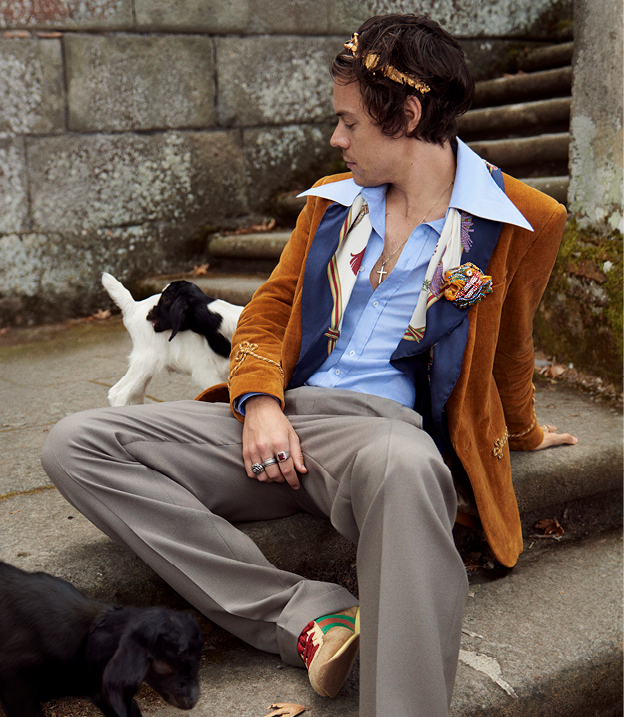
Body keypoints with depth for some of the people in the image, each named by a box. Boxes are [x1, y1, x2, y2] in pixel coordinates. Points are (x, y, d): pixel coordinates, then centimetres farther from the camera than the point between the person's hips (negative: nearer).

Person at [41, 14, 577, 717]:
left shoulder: (521, 220, 5)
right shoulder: (332, 200, 19)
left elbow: (507, 352, 20)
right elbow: (269, 309, 18)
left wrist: (522, 433, 34)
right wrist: (259, 402, -2)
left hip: (387, 426, -5)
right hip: (281, 422, 6)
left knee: (403, 463, -44)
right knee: (75, 444, -16)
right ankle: (307, 616, -24)